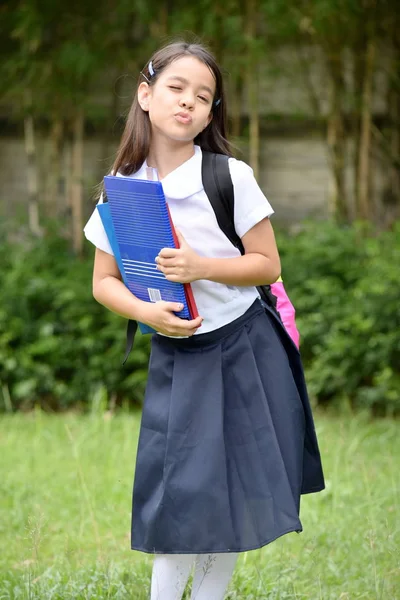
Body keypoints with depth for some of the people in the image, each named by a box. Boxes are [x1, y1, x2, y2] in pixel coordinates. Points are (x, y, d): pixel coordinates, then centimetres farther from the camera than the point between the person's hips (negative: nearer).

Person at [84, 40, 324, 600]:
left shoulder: (231, 178, -10)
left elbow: (268, 264, -6)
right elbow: (104, 282, 2)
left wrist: (202, 267, -22)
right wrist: (147, 312, -18)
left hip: (243, 349, -1)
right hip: (174, 355, 1)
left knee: (233, 494, 4)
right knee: (176, 492, -2)